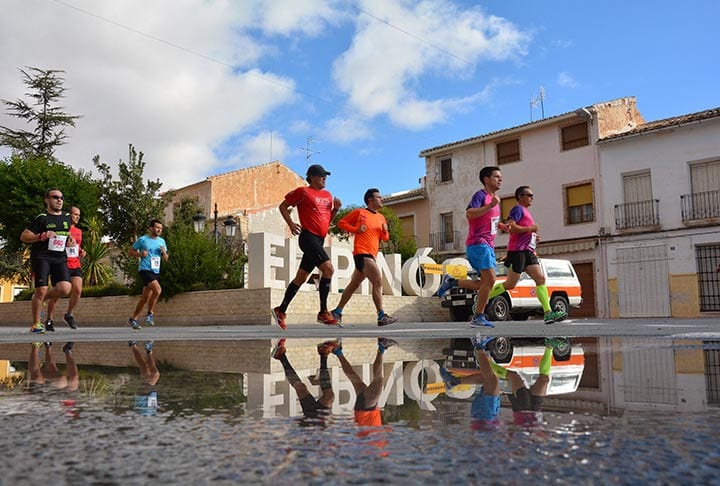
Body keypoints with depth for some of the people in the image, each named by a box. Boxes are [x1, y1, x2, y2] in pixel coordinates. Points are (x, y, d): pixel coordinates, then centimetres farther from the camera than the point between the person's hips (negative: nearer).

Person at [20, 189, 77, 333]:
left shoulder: (67, 217, 15)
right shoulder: (42, 218, -1)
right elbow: (23, 236, -2)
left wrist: (70, 240, 10)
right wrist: (41, 236, -18)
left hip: (60, 258, 4)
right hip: (41, 257, -4)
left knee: (65, 289, -14)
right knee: (41, 290, -10)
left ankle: (40, 299, 17)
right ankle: (36, 323, 9)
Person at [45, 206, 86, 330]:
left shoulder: (79, 231, 16)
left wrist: (81, 252, 8)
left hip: (75, 265, 5)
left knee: (78, 290, -12)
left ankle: (69, 315, 9)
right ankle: (49, 320, 16)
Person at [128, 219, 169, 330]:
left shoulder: (162, 241, 12)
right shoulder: (142, 239, -3)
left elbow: (165, 259, 16)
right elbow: (131, 252, 5)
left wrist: (164, 252, -5)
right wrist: (140, 254, -13)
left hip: (156, 271, 6)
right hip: (145, 270, -6)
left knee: (145, 297, 8)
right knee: (158, 289, -25)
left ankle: (133, 319, 20)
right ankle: (150, 314, -11)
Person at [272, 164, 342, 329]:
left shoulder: (327, 195, 19)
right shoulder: (303, 191, -1)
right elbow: (283, 206, 3)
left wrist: (336, 209, 6)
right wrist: (291, 224, -10)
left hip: (319, 240, 8)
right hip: (308, 236, -8)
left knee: (301, 277, 11)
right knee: (328, 268, -21)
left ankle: (281, 310, 21)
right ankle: (323, 312, -15)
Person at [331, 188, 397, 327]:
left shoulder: (381, 218, 19)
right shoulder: (359, 212, 0)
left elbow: (385, 238, 22)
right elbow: (341, 223, 3)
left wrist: (385, 231, 0)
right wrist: (356, 229, -10)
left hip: (371, 255, 8)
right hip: (362, 253, -8)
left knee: (354, 284, 12)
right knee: (378, 281, -16)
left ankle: (337, 312, 21)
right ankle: (381, 317, -16)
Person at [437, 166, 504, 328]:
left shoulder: (494, 198, 20)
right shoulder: (480, 195, -8)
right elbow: (469, 213, -25)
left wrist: (501, 226, 13)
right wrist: (490, 205, -29)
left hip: (488, 245, 10)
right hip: (478, 243, -10)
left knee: (487, 283, 7)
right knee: (490, 280, -14)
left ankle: (451, 282, 14)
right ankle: (478, 317, -6)